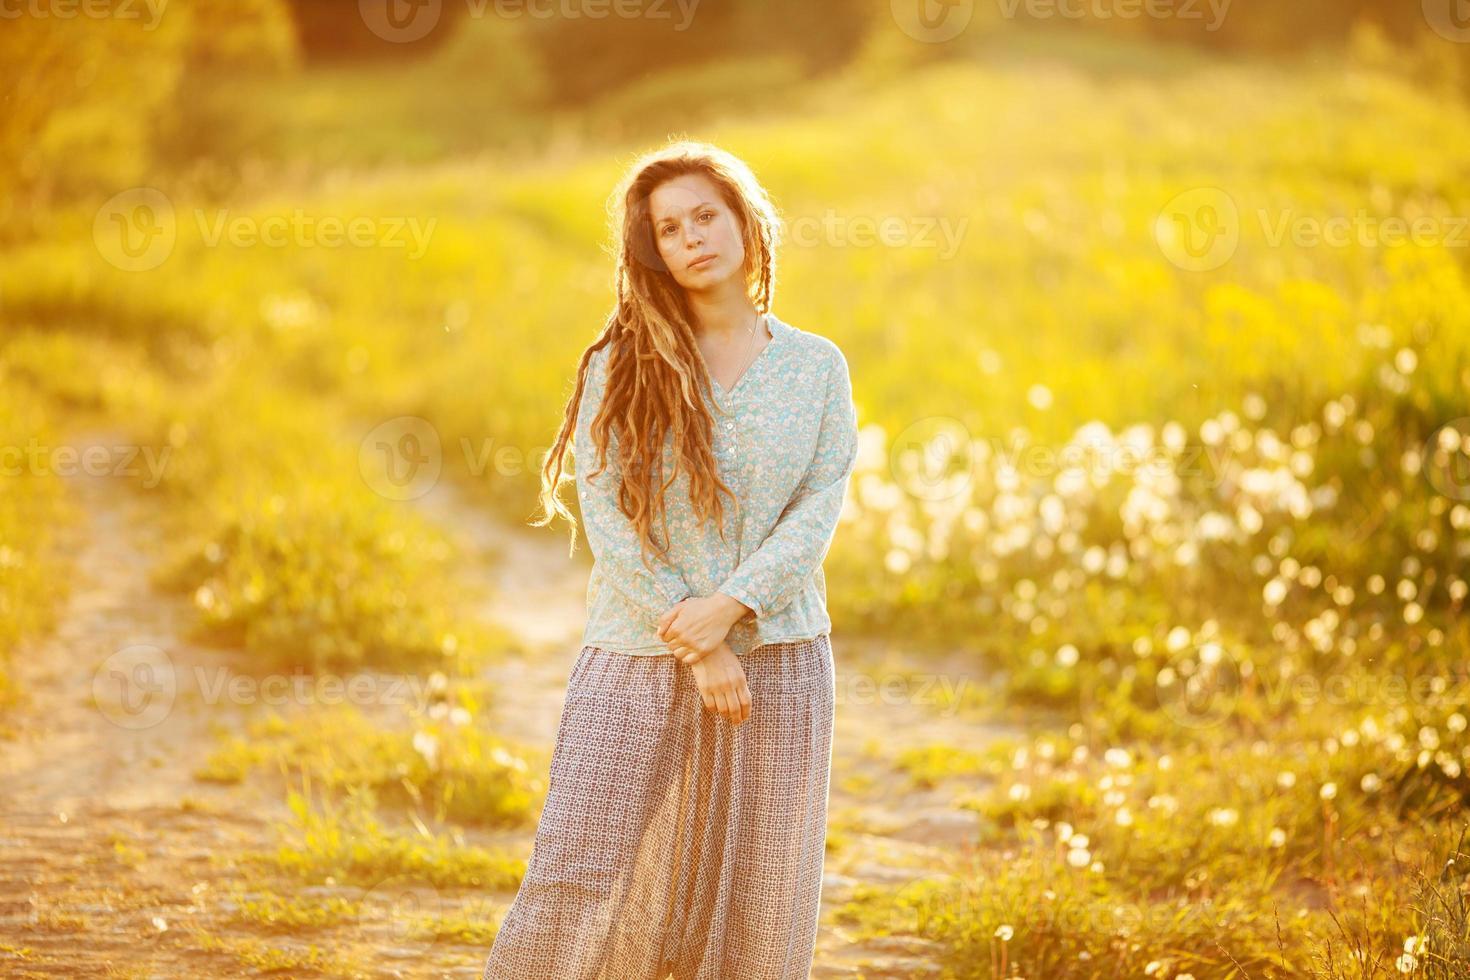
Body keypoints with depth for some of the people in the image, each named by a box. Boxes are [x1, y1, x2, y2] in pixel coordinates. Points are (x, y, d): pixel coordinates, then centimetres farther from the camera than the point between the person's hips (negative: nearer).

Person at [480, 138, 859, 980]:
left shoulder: (817, 367, 5)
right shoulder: (620, 368, 1)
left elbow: (820, 508, -3)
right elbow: (606, 517, -6)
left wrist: (730, 609, -17)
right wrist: (696, 647, -13)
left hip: (778, 657, 1)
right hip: (637, 659, -1)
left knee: (756, 896, 5)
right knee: (576, 880, -6)